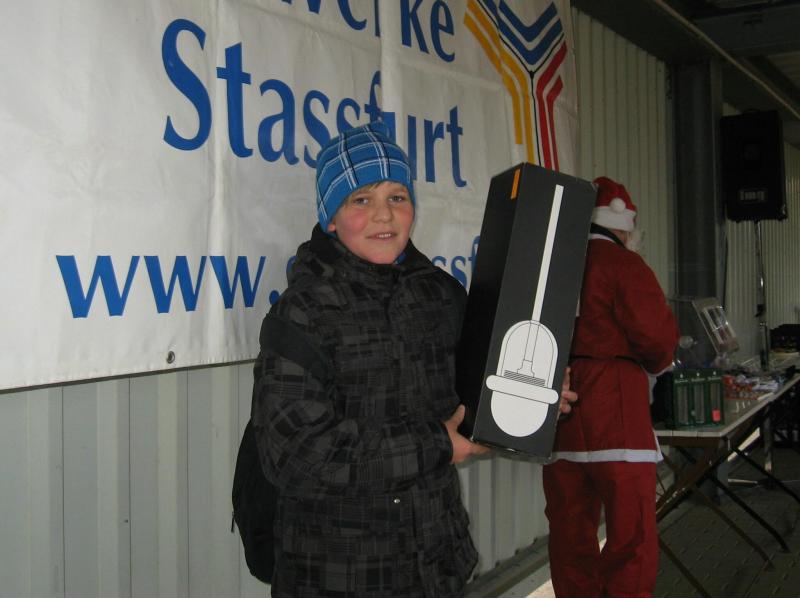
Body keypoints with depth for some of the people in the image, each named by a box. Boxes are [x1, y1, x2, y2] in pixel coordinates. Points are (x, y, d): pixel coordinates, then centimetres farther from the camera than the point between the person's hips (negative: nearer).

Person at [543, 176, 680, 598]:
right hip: (614, 414, -6)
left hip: (556, 416, 7)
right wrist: (655, 363, 9)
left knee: (571, 533, 14)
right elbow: (657, 336, -12)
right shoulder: (622, 264, -7)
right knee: (632, 540, -1)